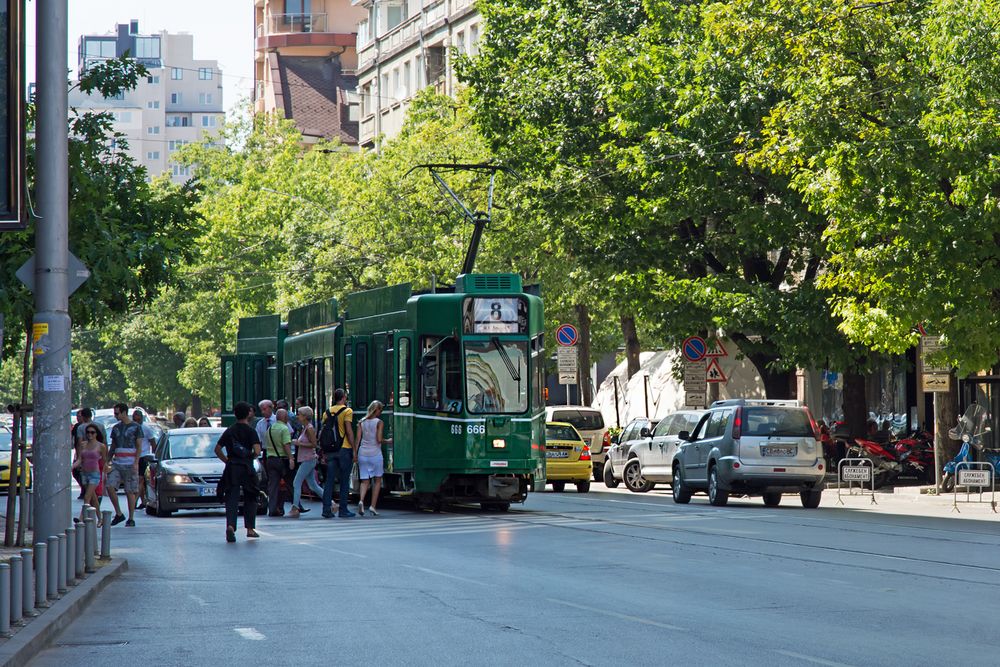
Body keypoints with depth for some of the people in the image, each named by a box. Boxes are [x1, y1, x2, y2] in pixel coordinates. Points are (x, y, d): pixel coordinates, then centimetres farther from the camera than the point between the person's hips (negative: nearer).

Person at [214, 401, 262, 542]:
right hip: (246, 467, -2)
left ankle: (230, 525, -24)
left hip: (231, 468, 2)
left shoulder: (229, 431, 8)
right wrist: (251, 457, 6)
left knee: (231, 499, -2)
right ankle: (250, 529, 15)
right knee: (250, 499, 14)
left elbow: (217, 449, 10)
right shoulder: (251, 431, -5)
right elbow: (257, 451, -14)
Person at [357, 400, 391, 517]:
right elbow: (379, 439, -13)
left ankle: (361, 500, -20)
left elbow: (358, 439, 2)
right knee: (377, 480, 11)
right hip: (375, 453, -3)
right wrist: (388, 441, 6)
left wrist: (355, 453, 3)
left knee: (364, 481, 5)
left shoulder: (361, 422, 7)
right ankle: (373, 506, 6)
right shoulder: (379, 422, -5)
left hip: (362, 453, 3)